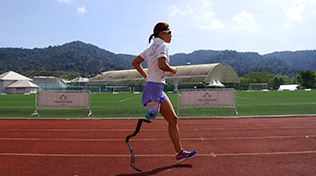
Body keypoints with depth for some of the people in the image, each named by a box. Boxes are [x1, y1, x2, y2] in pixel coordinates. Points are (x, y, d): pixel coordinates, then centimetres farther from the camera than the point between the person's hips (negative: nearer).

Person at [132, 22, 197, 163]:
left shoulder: (152, 47, 18)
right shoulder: (163, 45, -8)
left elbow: (135, 62, 21)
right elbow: (162, 65, -25)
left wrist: (147, 77, 18)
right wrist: (172, 69, -6)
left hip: (158, 89, 10)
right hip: (154, 88, -10)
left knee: (173, 120, 11)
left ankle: (180, 153, 19)